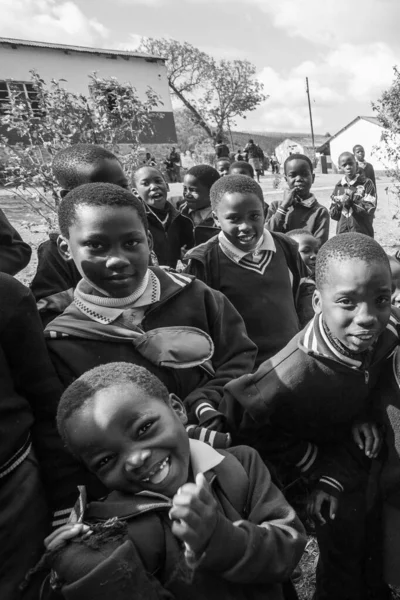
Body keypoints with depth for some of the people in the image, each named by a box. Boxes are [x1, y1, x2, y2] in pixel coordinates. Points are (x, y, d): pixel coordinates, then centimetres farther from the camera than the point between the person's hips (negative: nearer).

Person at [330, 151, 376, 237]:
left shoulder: (366, 183, -1)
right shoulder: (338, 187, 9)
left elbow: (370, 210, -10)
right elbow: (332, 214, 7)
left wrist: (352, 200, -18)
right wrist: (339, 205, -12)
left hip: (363, 234, -3)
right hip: (342, 234, 3)